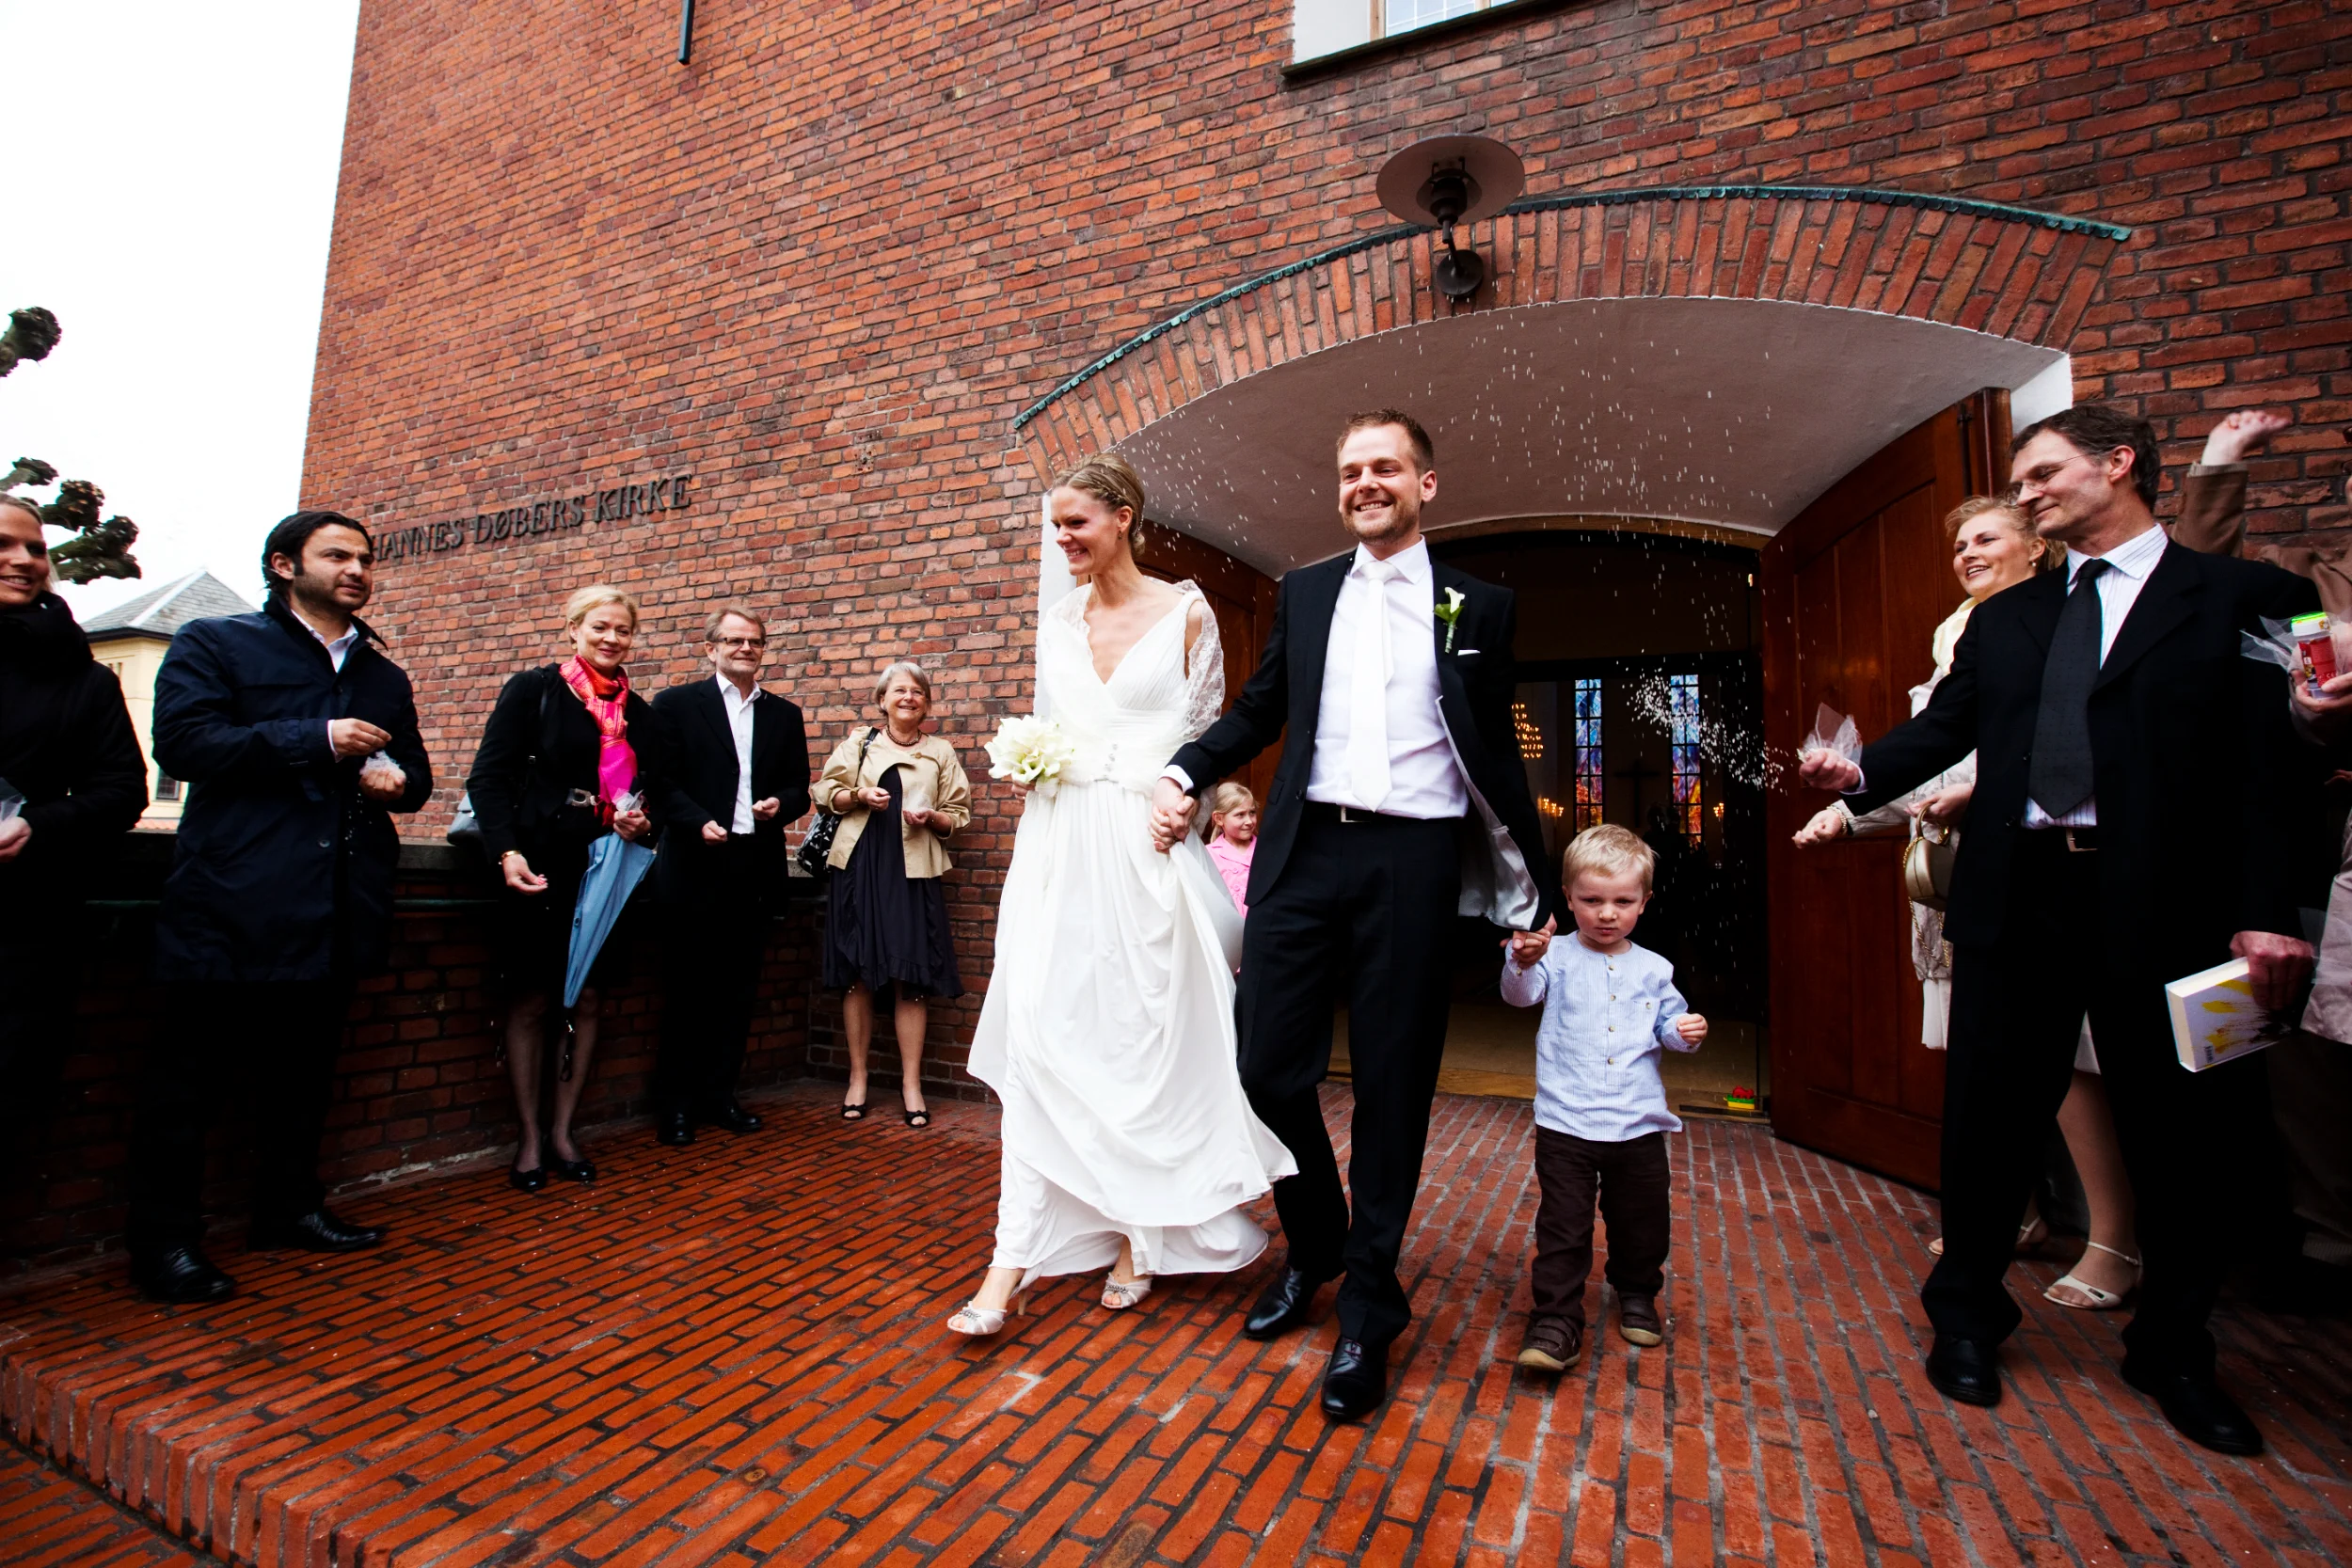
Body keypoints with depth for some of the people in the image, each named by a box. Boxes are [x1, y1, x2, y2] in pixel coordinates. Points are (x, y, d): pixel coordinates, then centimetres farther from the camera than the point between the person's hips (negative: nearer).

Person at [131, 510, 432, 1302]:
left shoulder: (384, 676, 18)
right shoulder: (213, 644, 3)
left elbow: (414, 772, 23)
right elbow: (183, 741, -12)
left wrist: (397, 779, 0)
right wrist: (317, 740, -17)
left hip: (337, 905, 5)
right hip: (234, 901, -5)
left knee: (305, 1064, 15)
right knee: (189, 1065, 3)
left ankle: (289, 1206, 28)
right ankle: (164, 1239, 14)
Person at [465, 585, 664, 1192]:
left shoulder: (639, 713, 12)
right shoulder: (532, 690, 1)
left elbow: (656, 791, 18)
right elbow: (488, 777, -5)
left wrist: (643, 821, -6)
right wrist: (507, 852, -18)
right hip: (540, 869, -3)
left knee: (588, 1000, 6)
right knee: (529, 1002, 4)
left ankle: (562, 1131, 19)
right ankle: (529, 1138, 16)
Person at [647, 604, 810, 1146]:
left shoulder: (784, 714, 13)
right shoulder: (676, 704, 3)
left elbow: (799, 787, 12)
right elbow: (661, 781, -4)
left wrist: (780, 804, -10)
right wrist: (700, 822, -20)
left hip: (755, 871, 4)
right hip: (695, 868, -3)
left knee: (738, 990, 10)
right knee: (687, 990, 4)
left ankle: (719, 1096, 22)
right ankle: (675, 1105, 16)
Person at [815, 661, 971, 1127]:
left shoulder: (941, 752, 11)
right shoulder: (859, 742, 11)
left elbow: (959, 816, 11)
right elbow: (826, 791, 11)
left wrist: (931, 817, -9)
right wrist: (858, 796, -7)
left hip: (913, 871, 0)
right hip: (859, 866, 0)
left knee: (912, 978, -2)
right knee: (857, 974, 3)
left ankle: (911, 1084, 8)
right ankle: (857, 1078, 17)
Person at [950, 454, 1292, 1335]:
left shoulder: (1185, 613, 1)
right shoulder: (1057, 622, 13)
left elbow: (1206, 733, 2)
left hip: (1146, 845, -3)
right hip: (1061, 843, 4)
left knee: (1144, 1032, 5)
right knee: (1039, 1030, -3)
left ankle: (1139, 1238, 24)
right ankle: (1014, 1260, 4)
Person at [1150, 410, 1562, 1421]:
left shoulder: (1480, 607, 9)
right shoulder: (1304, 593, 14)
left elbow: (1495, 754, 10)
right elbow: (1260, 709, 16)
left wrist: (1535, 890, 10)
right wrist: (1187, 772, -2)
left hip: (1415, 862, -1)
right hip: (1305, 853, 2)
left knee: (1393, 1087, 5)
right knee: (1268, 1068, 3)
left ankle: (1369, 1310, 25)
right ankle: (1313, 1248, 33)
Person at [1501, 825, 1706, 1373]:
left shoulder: (1652, 969, 6)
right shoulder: (1559, 957, -5)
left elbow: (1668, 1022, 15)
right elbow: (1521, 993, -22)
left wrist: (1685, 1031, -9)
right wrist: (1523, 962, -44)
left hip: (1639, 1123, 4)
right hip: (1566, 1123, -3)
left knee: (1644, 1221, 17)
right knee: (1563, 1225, 0)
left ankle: (1637, 1294, 42)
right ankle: (1557, 1319, 10)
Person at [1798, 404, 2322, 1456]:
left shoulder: (2247, 598, 3)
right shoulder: (2005, 618, 15)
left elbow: (2275, 767, -5)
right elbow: (1943, 727, 9)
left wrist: (2270, 914, -14)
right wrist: (1861, 774, -11)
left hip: (2165, 905, -2)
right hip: (2017, 895, 3)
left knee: (2185, 1132, 9)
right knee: (1990, 1114, 8)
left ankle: (2173, 1352, 31)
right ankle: (1966, 1315, 26)